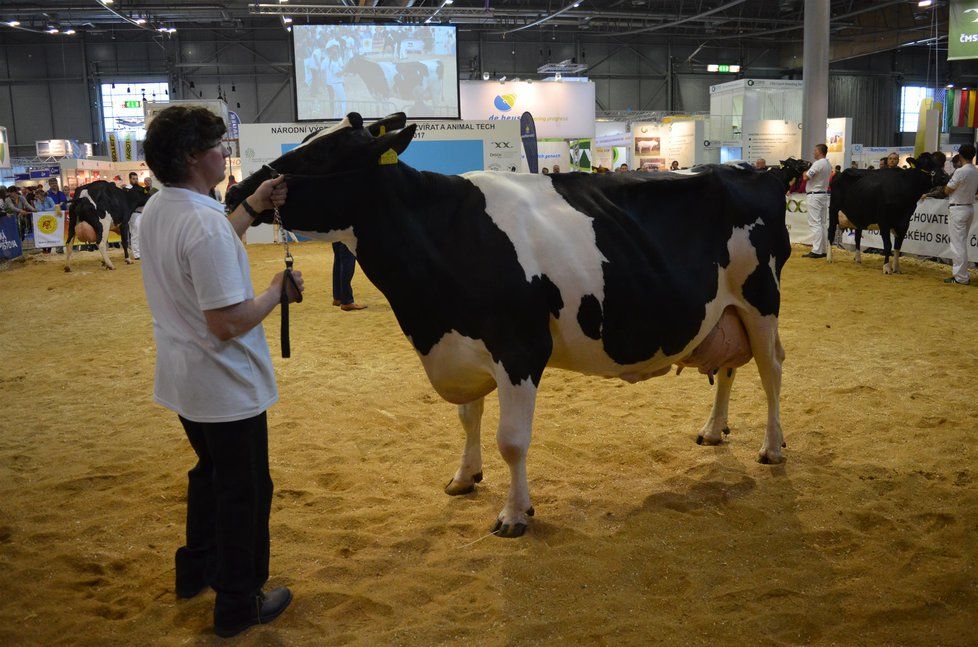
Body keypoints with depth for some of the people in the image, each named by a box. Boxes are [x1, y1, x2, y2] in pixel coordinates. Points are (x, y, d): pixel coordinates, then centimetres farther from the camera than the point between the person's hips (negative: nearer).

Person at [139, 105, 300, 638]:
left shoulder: (155, 211, 2)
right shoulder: (206, 224, -28)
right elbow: (228, 323, -29)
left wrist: (252, 207, 13)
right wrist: (278, 292, -14)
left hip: (181, 380, 9)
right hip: (227, 387, -9)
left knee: (211, 472, 28)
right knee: (245, 491, 8)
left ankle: (196, 569, 45)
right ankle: (238, 605, 23)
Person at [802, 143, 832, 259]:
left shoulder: (818, 163, -17)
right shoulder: (828, 164, 13)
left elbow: (806, 177, -20)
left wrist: (805, 169, 0)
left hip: (814, 196, -9)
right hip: (824, 194, 10)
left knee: (815, 223, -10)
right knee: (823, 223, 12)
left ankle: (816, 251, -14)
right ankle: (824, 249, 15)